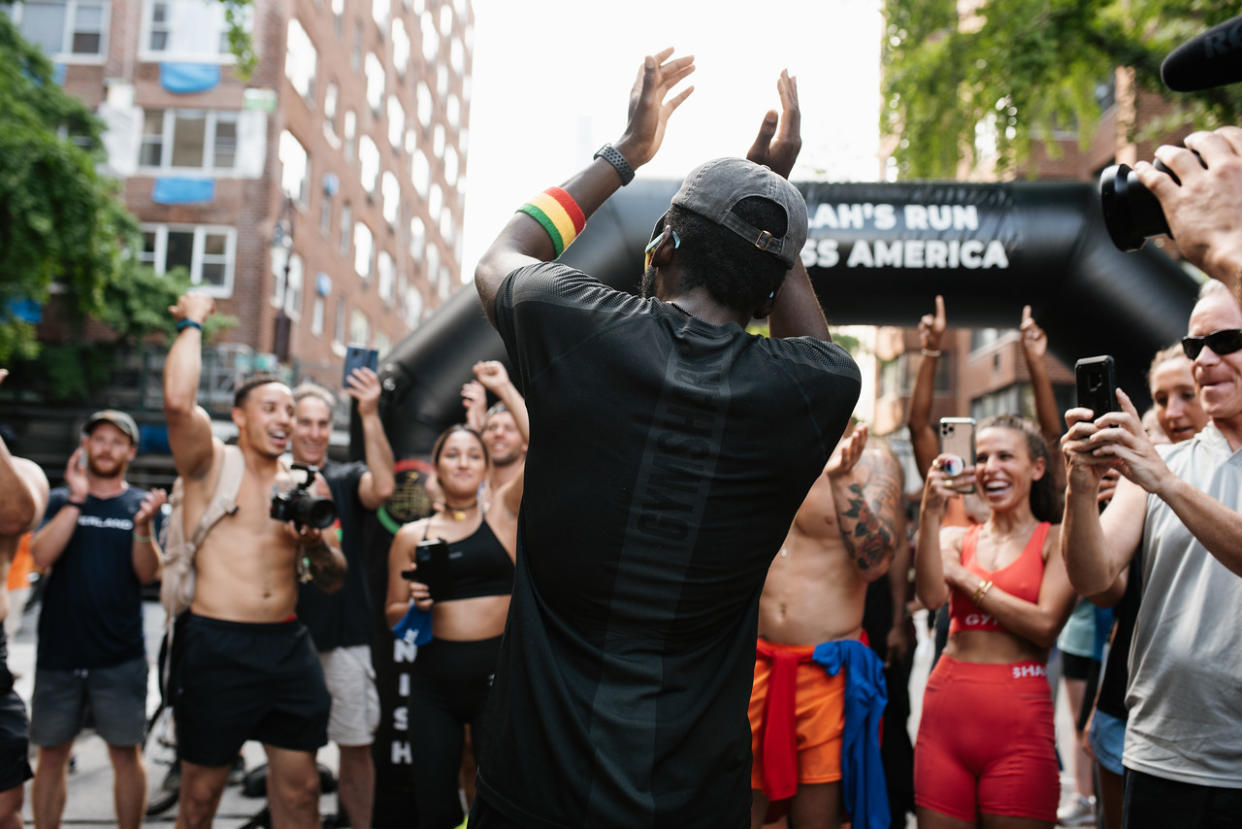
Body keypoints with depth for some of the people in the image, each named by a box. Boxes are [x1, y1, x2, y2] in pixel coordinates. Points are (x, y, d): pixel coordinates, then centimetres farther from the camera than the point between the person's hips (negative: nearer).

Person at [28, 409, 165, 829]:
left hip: (120, 656, -1)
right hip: (59, 651, 1)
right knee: (51, 754, 8)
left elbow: (149, 574, -6)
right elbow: (41, 556, -9)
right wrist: (76, 499, -17)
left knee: (126, 753, 4)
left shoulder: (140, 503, 5)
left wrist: (143, 526, -24)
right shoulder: (60, 500, 7)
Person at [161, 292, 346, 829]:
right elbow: (178, 401, -20)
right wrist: (192, 321, -7)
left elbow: (333, 582, 14)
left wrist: (316, 544, -8)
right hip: (216, 647, -4)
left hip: (288, 646, 4)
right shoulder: (211, 464, 1)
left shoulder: (308, 485, 12)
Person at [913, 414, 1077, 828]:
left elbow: (1045, 625, -10)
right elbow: (931, 595, -8)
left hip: (1018, 717, -3)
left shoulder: (1055, 540, 2)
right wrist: (931, 511, -15)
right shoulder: (957, 538, 11)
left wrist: (964, 577, -4)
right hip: (946, 706, 3)